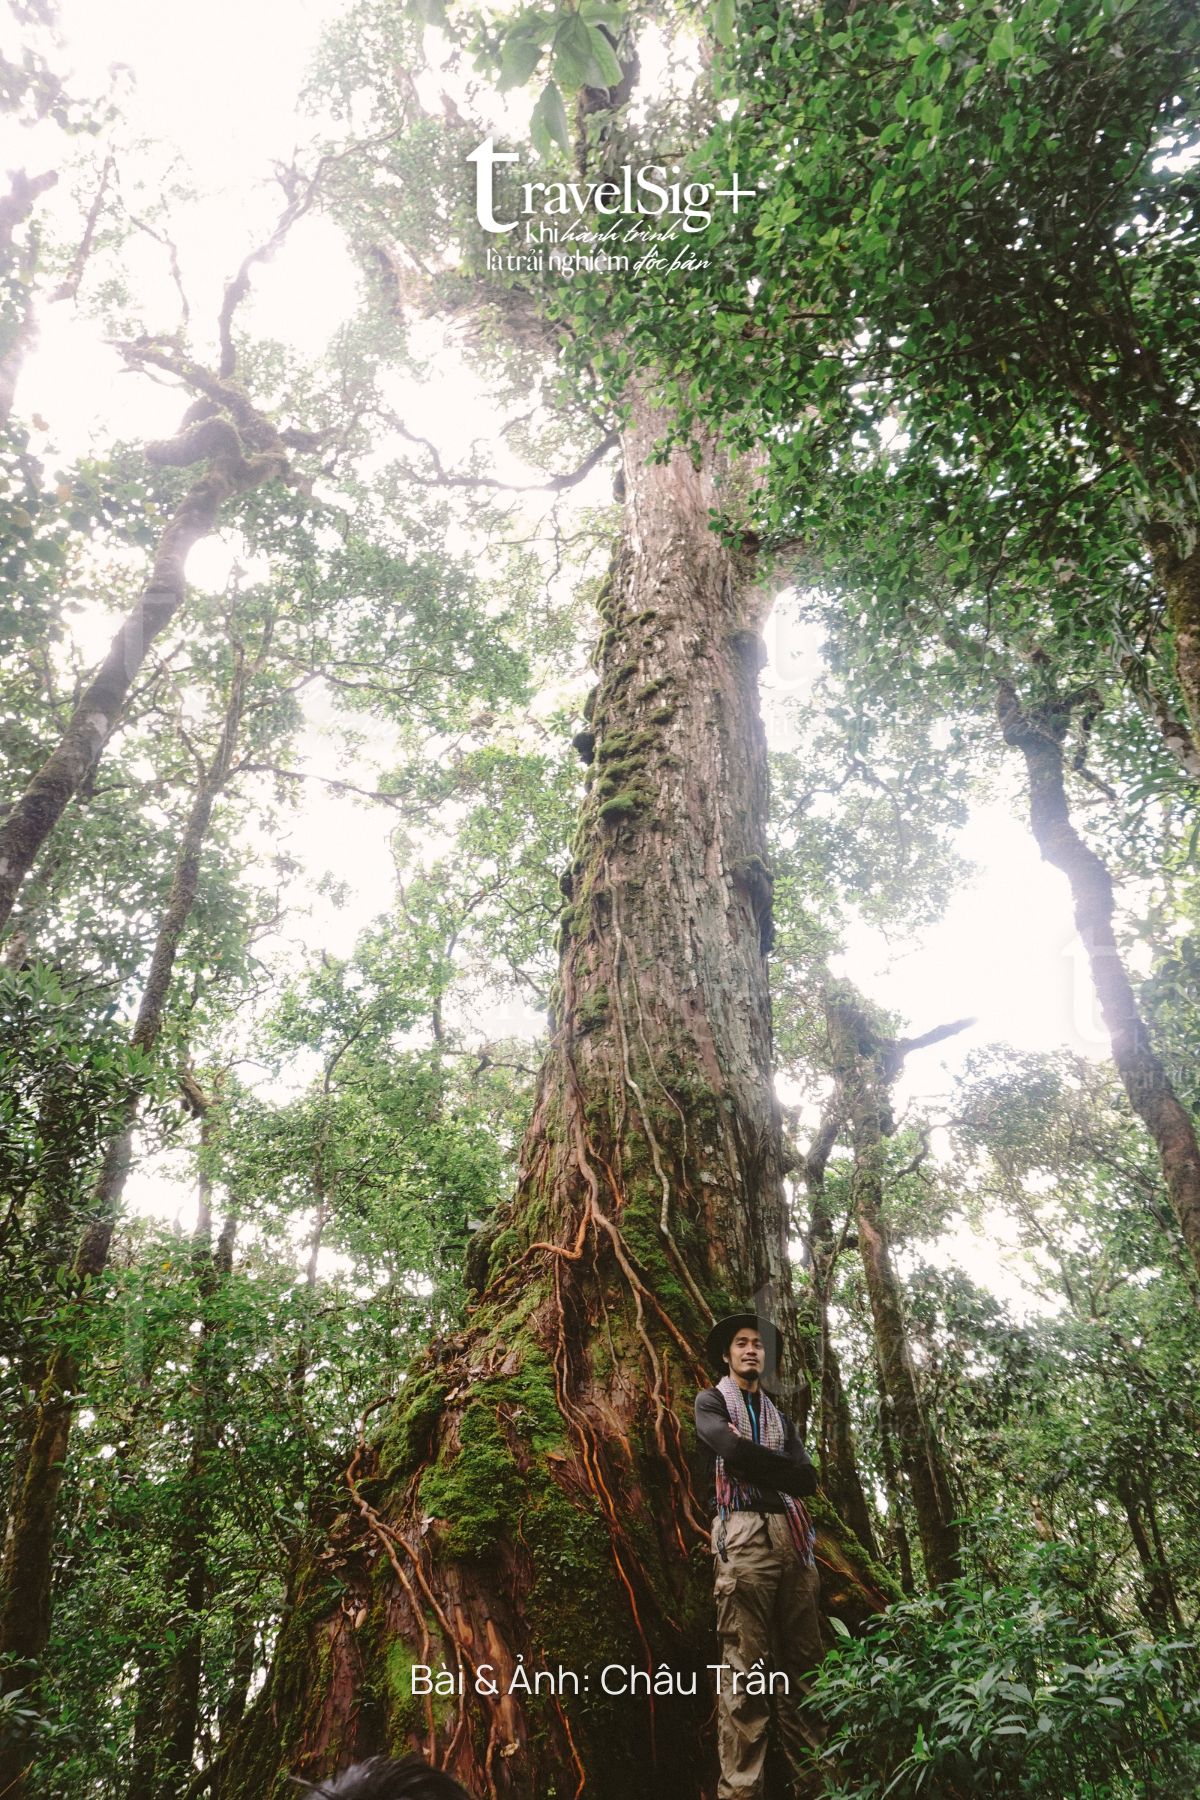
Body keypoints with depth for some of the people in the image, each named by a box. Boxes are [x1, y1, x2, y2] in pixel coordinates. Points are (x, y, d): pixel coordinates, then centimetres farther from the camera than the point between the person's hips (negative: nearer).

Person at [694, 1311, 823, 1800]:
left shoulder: (780, 1418, 24)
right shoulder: (711, 1401, 10)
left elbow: (808, 1478, 9)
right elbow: (733, 1450, -10)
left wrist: (756, 1466, -3)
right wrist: (779, 1465, 2)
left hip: (791, 1536, 5)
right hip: (743, 1534, -5)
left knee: (801, 1663, 4)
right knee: (744, 1666, -8)